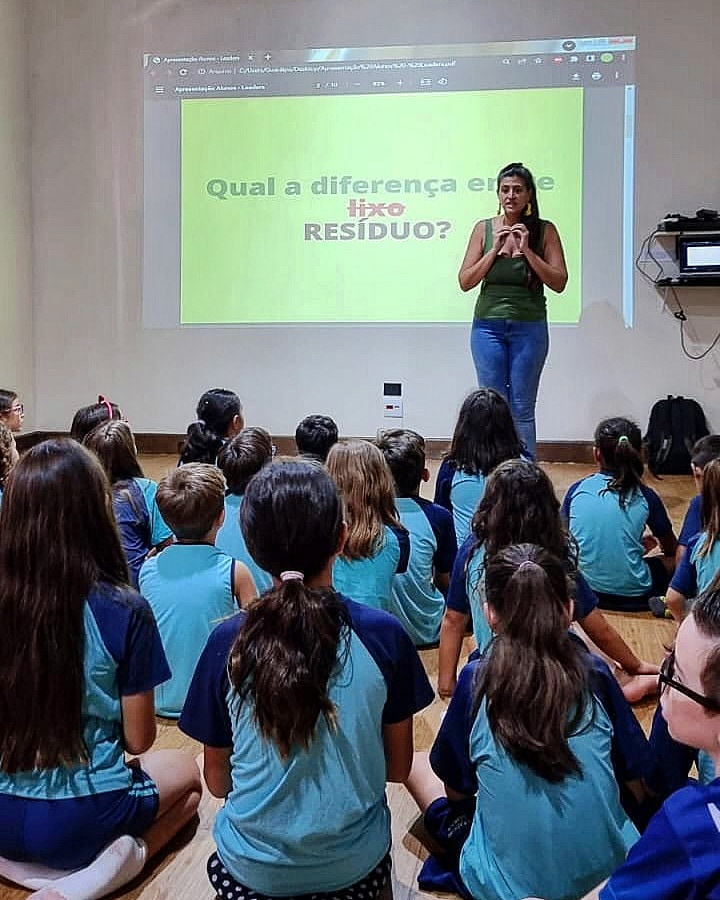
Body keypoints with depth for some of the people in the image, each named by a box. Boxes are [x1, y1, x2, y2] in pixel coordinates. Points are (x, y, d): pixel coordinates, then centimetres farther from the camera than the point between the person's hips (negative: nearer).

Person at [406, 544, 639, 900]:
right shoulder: (592, 673, -10)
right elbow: (631, 774, 4)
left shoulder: (476, 681, -16)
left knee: (417, 765, 15)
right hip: (613, 871, 4)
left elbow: (456, 789, -2)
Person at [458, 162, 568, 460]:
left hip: (529, 327, -1)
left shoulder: (544, 231, 1)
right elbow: (465, 281, 0)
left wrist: (526, 250, -13)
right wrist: (495, 250, -10)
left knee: (522, 409, 2)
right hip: (488, 326, 1)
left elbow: (559, 283, -5)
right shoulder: (484, 229, 3)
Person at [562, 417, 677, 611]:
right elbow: (671, 549, 11)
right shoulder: (645, 497, -5)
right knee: (674, 561, 22)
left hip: (584, 589, 1)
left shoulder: (576, 490, -2)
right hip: (633, 594, -1)